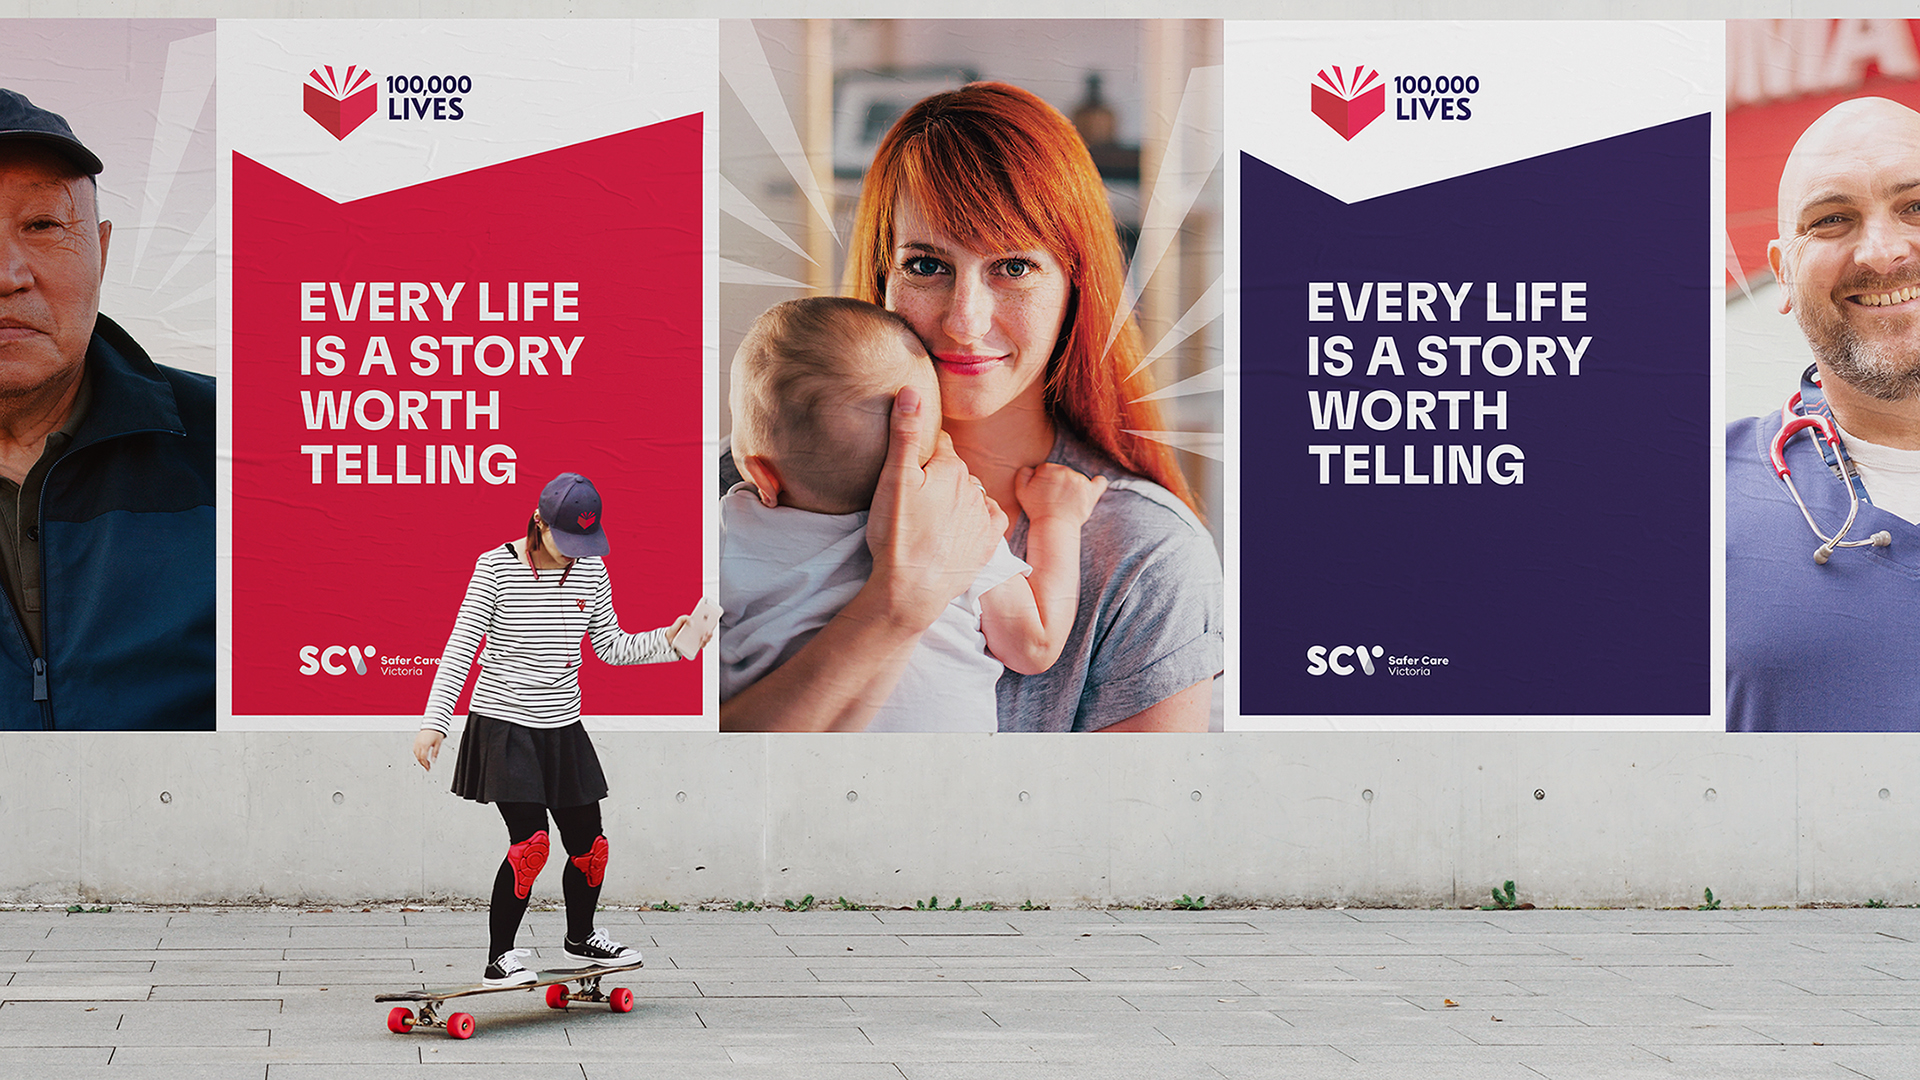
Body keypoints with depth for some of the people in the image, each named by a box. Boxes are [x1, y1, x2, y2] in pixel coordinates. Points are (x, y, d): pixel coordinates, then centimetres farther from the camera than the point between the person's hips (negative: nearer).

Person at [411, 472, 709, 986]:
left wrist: (665, 641, -5)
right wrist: (433, 721, -14)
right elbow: (461, 646, -10)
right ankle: (499, 959, -2)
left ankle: (581, 938, 34)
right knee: (531, 842, -15)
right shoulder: (496, 567, -10)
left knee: (588, 843, 9)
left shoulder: (591, 570, 4)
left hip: (562, 726, 5)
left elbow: (611, 646, 11)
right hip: (504, 725, -5)